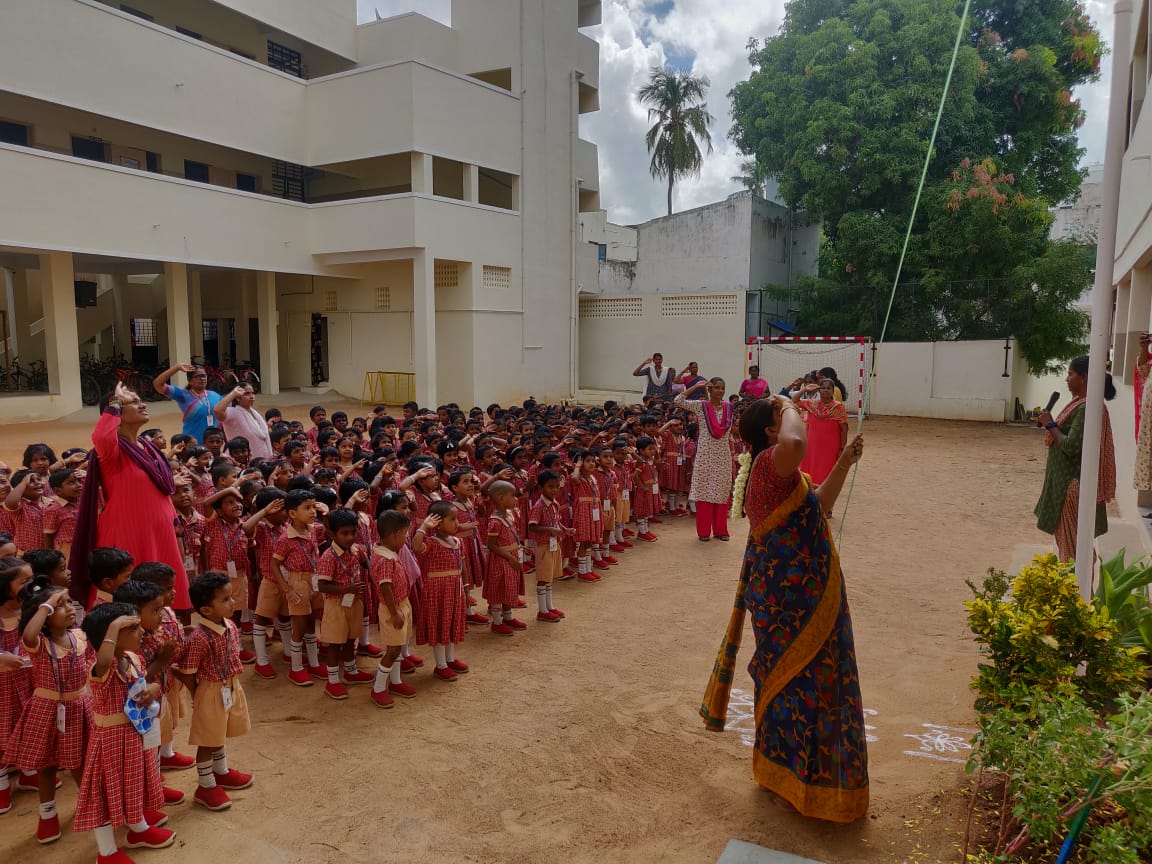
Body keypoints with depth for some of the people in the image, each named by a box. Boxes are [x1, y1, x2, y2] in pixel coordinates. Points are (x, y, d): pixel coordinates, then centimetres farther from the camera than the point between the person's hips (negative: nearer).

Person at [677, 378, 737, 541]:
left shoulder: (729, 407, 6)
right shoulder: (700, 405, -4)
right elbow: (678, 401, -12)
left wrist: (733, 452, 14)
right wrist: (695, 386, -14)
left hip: (723, 456, 3)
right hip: (705, 455, -3)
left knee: (722, 492, 7)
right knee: (704, 491, -1)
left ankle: (720, 530, 17)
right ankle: (704, 531, 8)